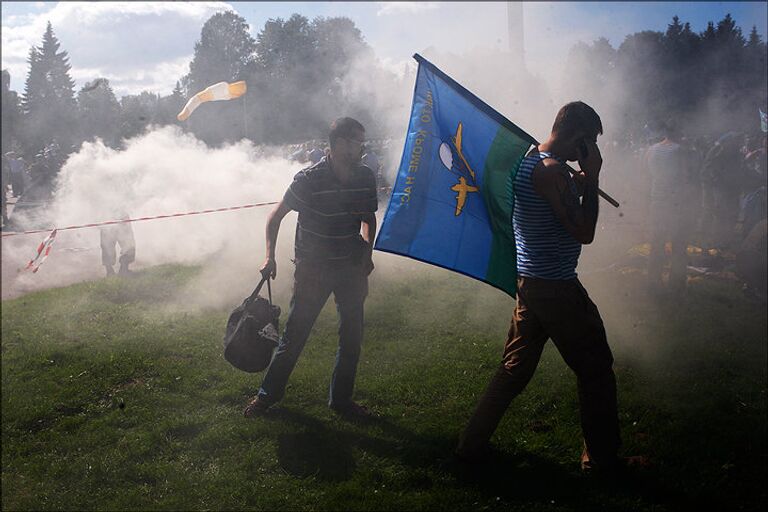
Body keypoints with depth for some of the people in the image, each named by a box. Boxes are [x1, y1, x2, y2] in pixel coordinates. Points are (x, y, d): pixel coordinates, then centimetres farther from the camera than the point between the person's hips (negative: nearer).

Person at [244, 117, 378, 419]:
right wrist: (270, 257, -16)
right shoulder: (309, 180, -17)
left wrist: (367, 253, 2)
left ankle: (341, 399, 24)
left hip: (350, 269, 4)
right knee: (295, 334, 3)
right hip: (312, 270, -4)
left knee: (352, 336, 8)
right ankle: (268, 394, 21)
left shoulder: (366, 179, -3)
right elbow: (276, 216, -8)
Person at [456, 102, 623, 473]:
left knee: (514, 369, 16)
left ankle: (472, 444, 19)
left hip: (529, 283, 9)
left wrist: (580, 182, 12)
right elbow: (584, 233, -20)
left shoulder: (528, 161, 10)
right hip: (556, 288, -9)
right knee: (596, 370, 8)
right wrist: (591, 180, -13)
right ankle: (601, 459, 19)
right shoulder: (552, 171, -20)